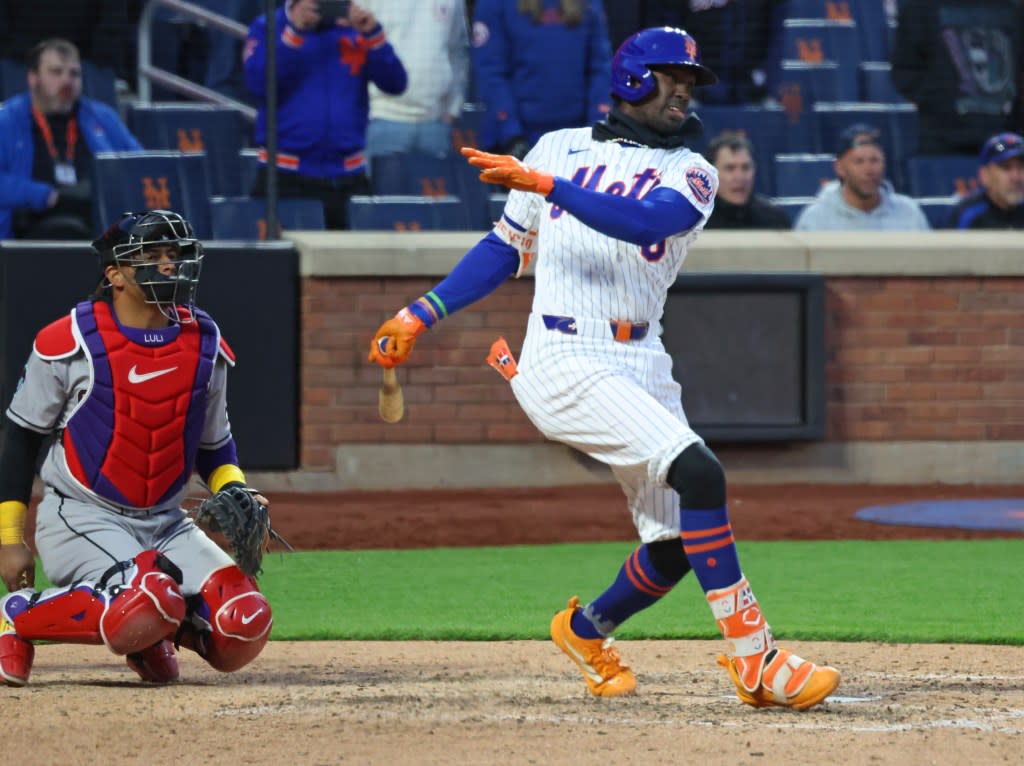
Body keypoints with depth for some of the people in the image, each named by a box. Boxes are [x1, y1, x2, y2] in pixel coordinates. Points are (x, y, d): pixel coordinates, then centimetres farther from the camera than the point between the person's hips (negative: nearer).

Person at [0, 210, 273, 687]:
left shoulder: (205, 345, 5)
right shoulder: (71, 342, -10)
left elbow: (214, 444, 18)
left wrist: (235, 493, -3)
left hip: (165, 525, 5)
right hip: (79, 519, -5)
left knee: (242, 632, -17)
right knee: (149, 606, -34)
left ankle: (148, 632, 14)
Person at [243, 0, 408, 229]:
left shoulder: (355, 27, 8)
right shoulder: (268, 27, 1)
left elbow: (395, 84, -3)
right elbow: (259, 83, -15)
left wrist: (372, 34, -16)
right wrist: (294, 31, -20)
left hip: (347, 177, 3)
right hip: (286, 176, -3)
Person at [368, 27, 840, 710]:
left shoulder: (690, 173, 8)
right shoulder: (561, 147, 11)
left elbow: (647, 223, -15)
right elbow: (508, 247, 20)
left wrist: (547, 185, -24)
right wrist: (422, 315, 16)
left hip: (641, 366, 4)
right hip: (565, 364, -4)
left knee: (674, 547, 0)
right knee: (697, 469, -25)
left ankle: (587, 630, 33)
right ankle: (754, 660, -24)